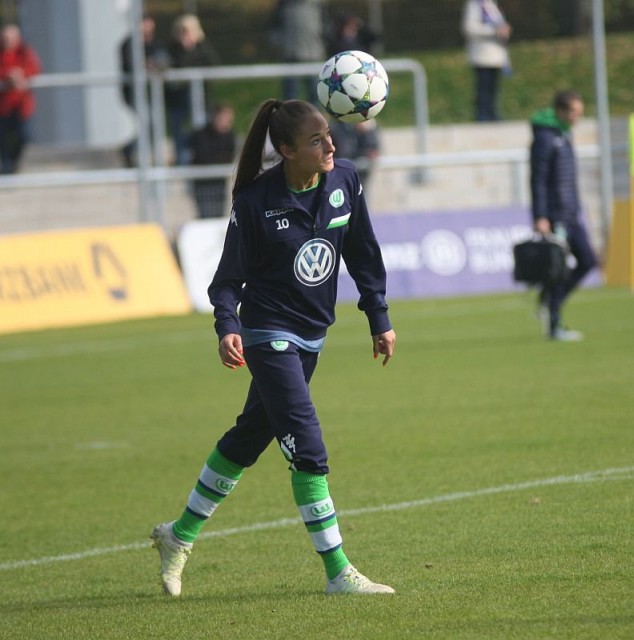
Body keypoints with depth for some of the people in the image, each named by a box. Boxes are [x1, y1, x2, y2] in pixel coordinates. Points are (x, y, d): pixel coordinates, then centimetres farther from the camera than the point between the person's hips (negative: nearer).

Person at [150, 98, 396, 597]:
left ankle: (180, 535, 34)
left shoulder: (345, 180, -5)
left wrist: (380, 319, 8)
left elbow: (363, 255, 7)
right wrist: (227, 327, -26)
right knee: (307, 447, -12)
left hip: (310, 336, 6)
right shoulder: (256, 201, -18)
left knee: (250, 437, 17)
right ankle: (338, 573, -8)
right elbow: (230, 275, -11)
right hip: (269, 334, -6)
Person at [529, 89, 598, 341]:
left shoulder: (564, 134, 15)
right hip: (554, 215, -9)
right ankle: (554, 327, 1)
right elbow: (538, 180, -17)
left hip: (571, 214, 9)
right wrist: (540, 218, -21)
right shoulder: (544, 137, -14)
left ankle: (548, 300, 18)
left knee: (587, 260, 6)